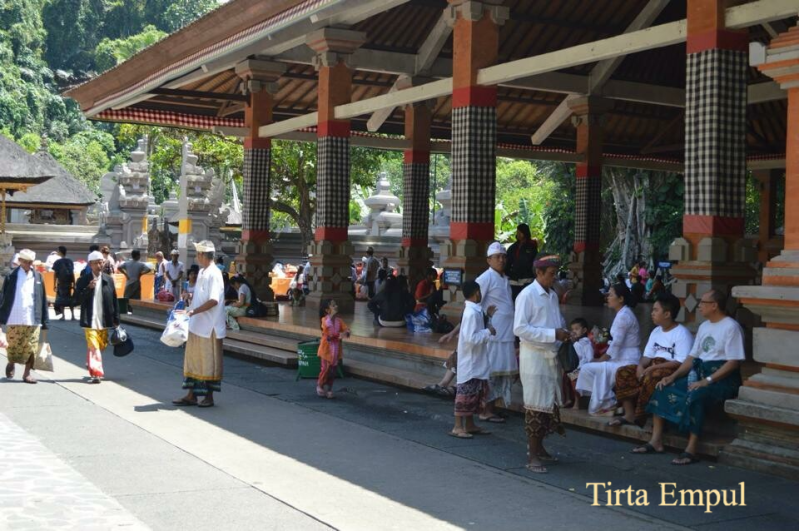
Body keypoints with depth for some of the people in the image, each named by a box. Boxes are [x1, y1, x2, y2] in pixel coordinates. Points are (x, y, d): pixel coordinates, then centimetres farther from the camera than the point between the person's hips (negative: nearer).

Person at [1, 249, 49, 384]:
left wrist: (44, 320, 2)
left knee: (30, 347, 1)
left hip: (32, 319, 1)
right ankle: (11, 364, 36)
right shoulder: (12, 276, 0)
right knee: (13, 345, 9)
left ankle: (27, 373, 12)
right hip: (14, 319, -1)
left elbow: (42, 299, 5)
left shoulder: (37, 276, 5)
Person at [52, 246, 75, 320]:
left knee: (61, 299, 4)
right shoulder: (70, 261, 3)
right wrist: (74, 284, 9)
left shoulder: (58, 262, -4)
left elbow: (55, 274, -5)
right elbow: (73, 274, 3)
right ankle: (72, 315, 6)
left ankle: (63, 315, 0)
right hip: (69, 283, 3)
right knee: (70, 299, 9)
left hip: (61, 283, -3)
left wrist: (54, 285, -1)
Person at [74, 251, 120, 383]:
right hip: (90, 321, -3)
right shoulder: (83, 281, -1)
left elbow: (114, 301, 7)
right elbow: (78, 299, -7)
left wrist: (116, 320, 5)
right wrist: (88, 288, -21)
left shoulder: (108, 280, 5)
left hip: (104, 321, 3)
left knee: (101, 346, 14)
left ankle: (91, 367, 36)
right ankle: (95, 373, -11)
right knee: (93, 347, -11)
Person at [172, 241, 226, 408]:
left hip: (209, 327, -9)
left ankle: (209, 396, 12)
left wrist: (194, 311, -21)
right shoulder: (202, 272, 12)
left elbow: (214, 300, -24)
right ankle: (191, 394, 19)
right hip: (196, 325, 9)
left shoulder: (213, 274, -16)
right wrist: (190, 296, 6)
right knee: (193, 359, 12)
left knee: (209, 362, 2)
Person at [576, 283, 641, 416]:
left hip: (626, 362, -10)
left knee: (588, 369, -11)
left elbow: (616, 344, -19)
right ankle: (606, 403, 10)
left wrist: (601, 360, -9)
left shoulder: (623, 315, -16)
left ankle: (607, 404, -1)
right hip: (624, 359, 10)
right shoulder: (624, 313, 15)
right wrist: (602, 359, 10)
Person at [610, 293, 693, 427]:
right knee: (623, 372, -9)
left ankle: (641, 416, -22)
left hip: (673, 370, -8)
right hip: (653, 368, 8)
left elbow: (681, 363, -21)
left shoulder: (682, 333, -12)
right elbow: (647, 356, 13)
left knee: (651, 377, -38)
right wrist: (641, 366, -11)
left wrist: (653, 368, -23)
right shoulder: (656, 332, 14)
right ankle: (629, 414, -15)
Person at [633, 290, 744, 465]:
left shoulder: (731, 327, -9)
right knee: (663, 389, -8)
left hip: (722, 378, -8)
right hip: (699, 373, 8)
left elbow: (733, 362, -16)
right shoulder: (704, 326, 17)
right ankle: (656, 441, -8)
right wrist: (673, 376, 1)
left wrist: (707, 381, -23)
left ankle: (691, 450, -30)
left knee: (694, 396, -35)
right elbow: (692, 356, 15)